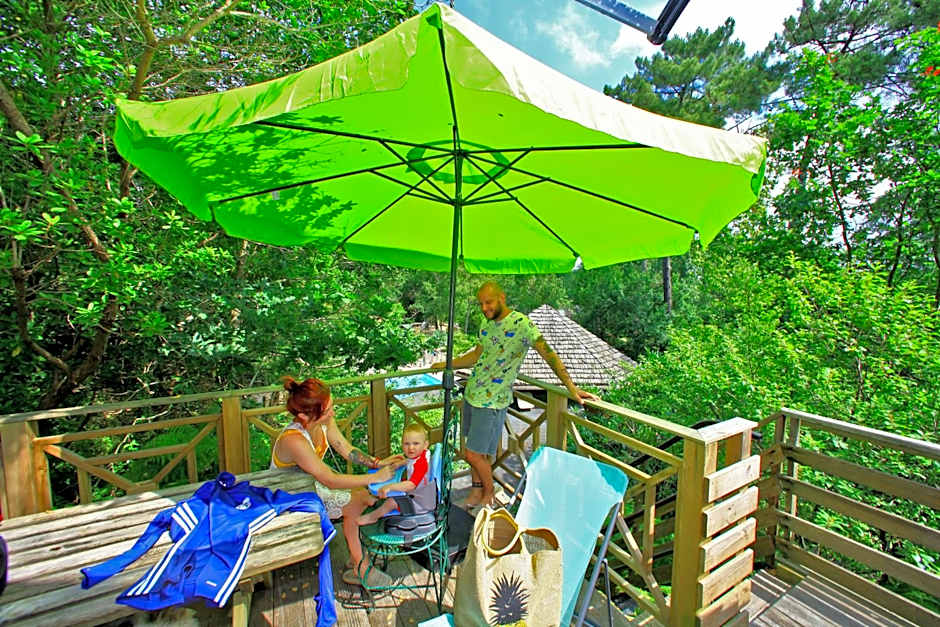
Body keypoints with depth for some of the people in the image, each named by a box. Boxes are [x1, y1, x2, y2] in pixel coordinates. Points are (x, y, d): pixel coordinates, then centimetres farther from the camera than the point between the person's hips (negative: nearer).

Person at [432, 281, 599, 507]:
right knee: (471, 451, 17)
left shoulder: (521, 323, -17)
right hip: (471, 393, 7)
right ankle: (476, 492, 39)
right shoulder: (487, 324, 6)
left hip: (492, 402, -7)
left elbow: (548, 353, -20)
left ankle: (489, 495, 28)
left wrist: (572, 388, -25)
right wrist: (447, 364, 24)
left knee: (475, 454, 1)